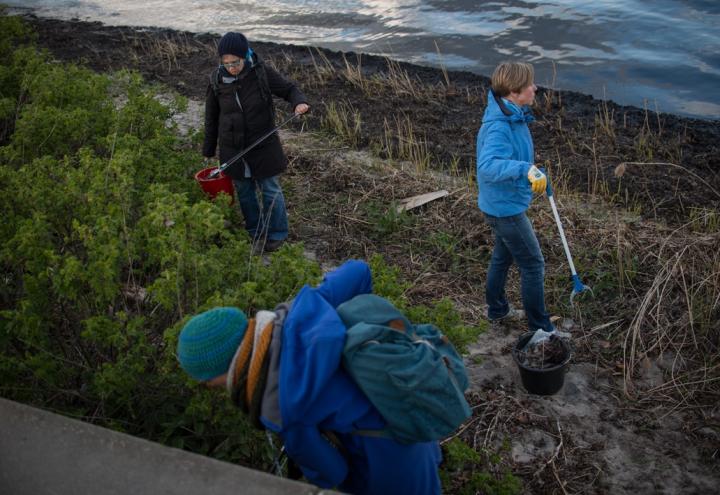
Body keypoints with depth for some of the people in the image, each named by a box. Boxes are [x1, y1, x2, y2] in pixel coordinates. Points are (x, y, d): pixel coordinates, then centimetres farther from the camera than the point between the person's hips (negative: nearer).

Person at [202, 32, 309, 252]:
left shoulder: (262, 73, -15)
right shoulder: (217, 80, -8)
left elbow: (289, 89, -2)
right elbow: (212, 117, 4)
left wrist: (299, 102, -26)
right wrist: (208, 151, 11)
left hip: (263, 146, -2)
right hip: (232, 149, 3)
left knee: (271, 191, 9)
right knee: (244, 192, 16)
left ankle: (277, 234, 29)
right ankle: (256, 232, 37)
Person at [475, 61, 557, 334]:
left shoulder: (514, 115, 0)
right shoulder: (499, 127, -32)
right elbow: (488, 166, -47)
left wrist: (527, 160, 30)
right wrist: (525, 168, -57)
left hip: (503, 203, 10)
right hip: (505, 207, -10)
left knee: (503, 256, 25)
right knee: (533, 265, 2)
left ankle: (497, 309, 45)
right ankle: (540, 328, 16)